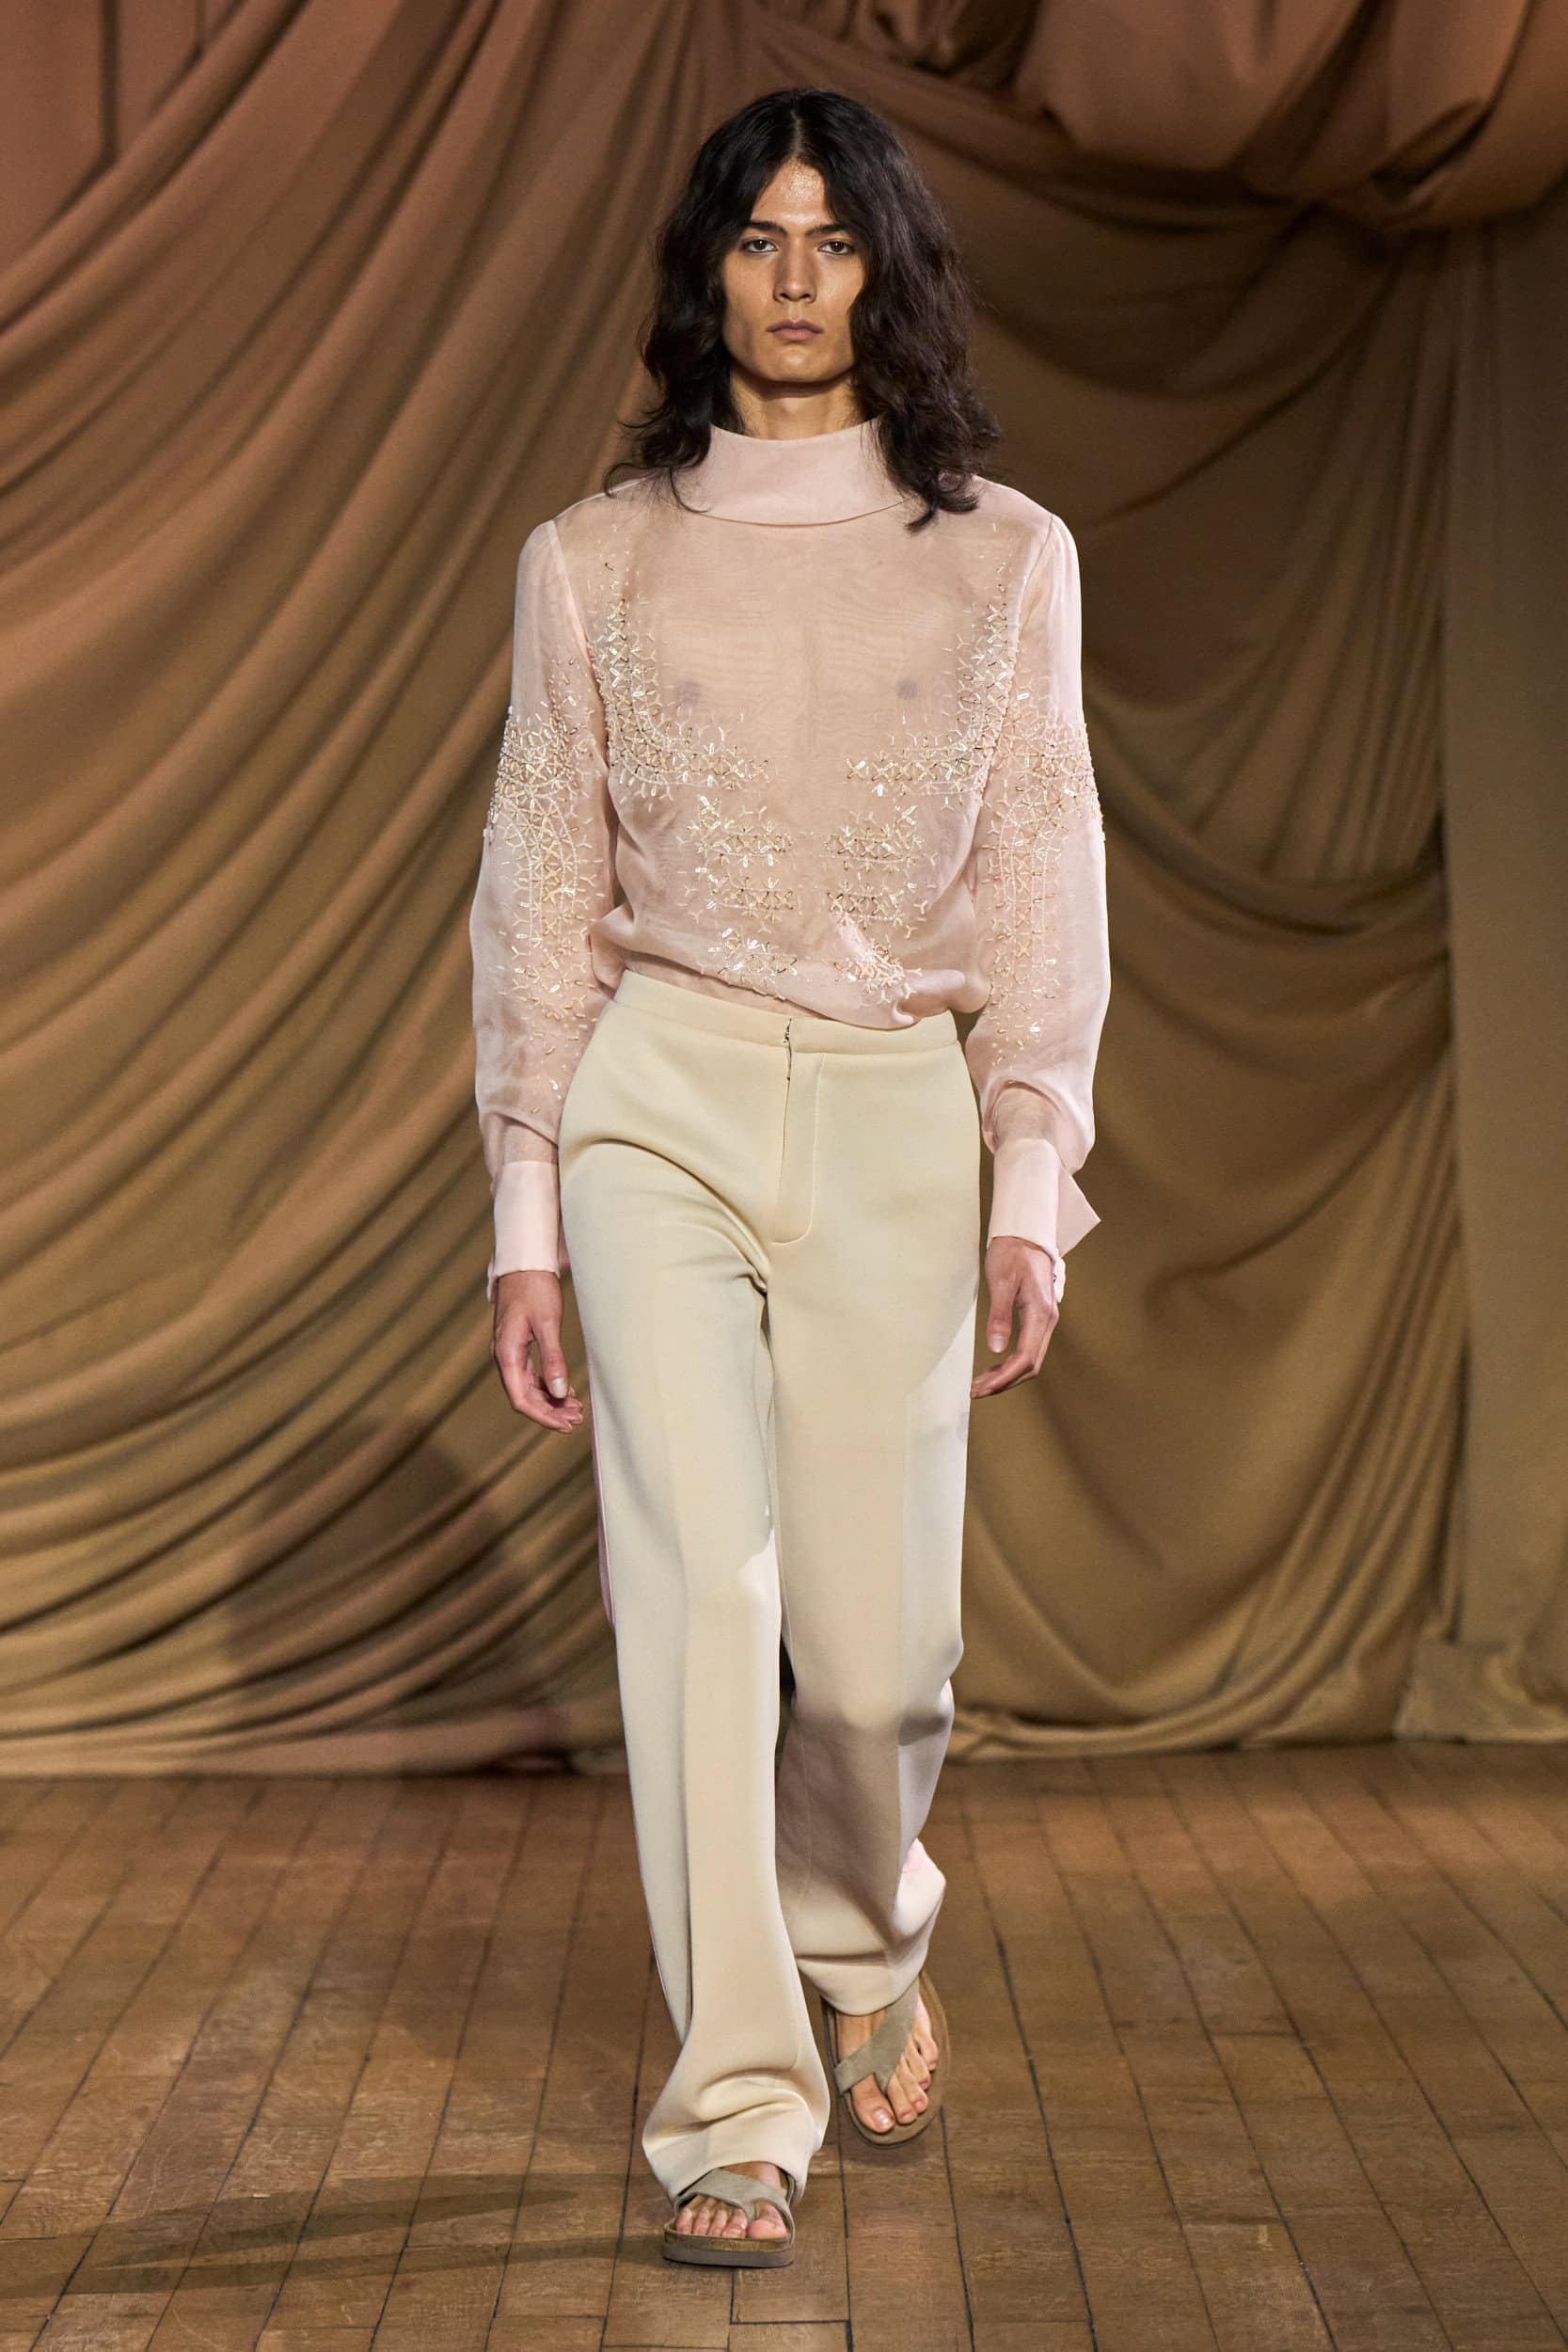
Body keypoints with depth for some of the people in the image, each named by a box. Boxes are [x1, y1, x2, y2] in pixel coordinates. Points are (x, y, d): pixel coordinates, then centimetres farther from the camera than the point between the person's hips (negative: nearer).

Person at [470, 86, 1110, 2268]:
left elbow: (1044, 889, 6)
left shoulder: (1005, 557, 7)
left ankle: (869, 1940, 35)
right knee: (699, 1589, -9)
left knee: (877, 1629, 1)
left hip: (898, 1116, 0)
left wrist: (1035, 1186, -3)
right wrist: (526, 1217, 3)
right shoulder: (597, 557, 7)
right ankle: (735, 2109, 0)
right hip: (661, 1100, 0)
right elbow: (539, 892, 7)